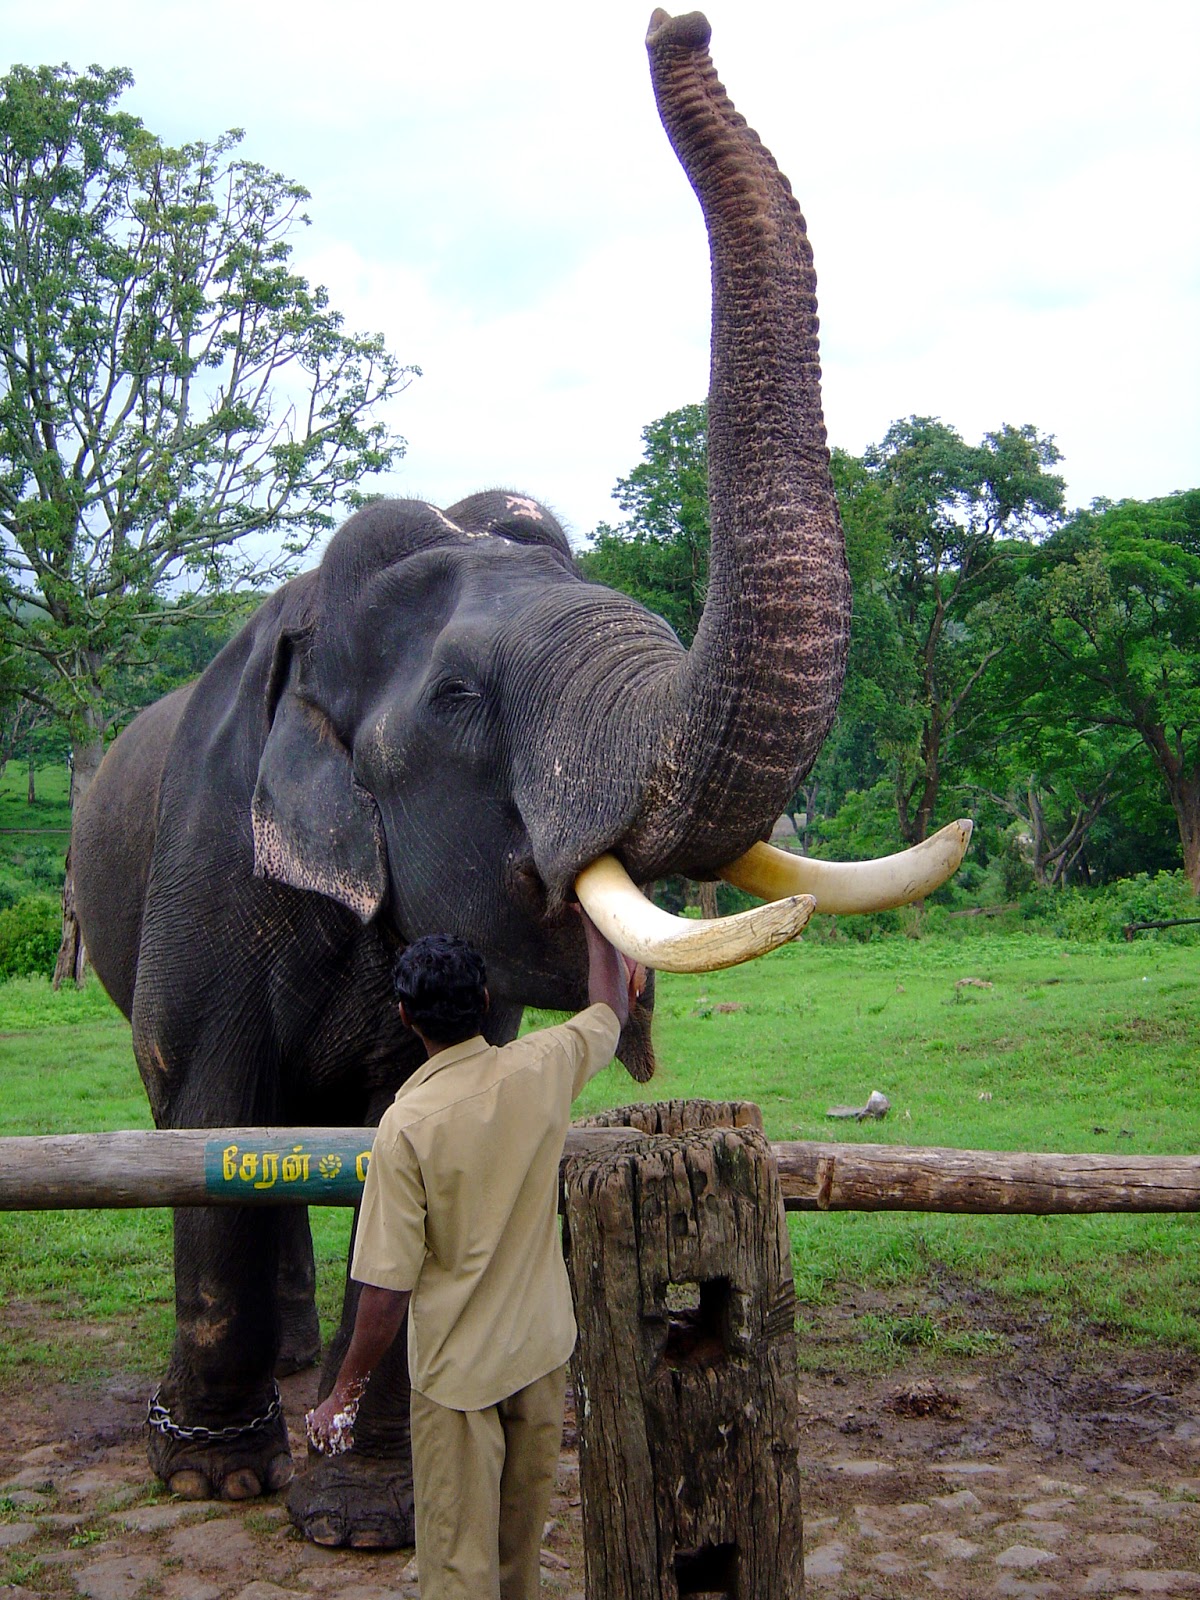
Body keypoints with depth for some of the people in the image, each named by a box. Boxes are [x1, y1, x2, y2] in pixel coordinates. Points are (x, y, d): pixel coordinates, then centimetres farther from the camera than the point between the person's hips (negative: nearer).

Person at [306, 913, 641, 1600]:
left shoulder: (407, 1124, -22)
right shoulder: (542, 1069, -11)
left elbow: (388, 1290, -20)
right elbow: (614, 1004, 12)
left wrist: (345, 1396, -7)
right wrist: (594, 913, 26)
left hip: (459, 1369, -5)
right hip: (542, 1351, 5)